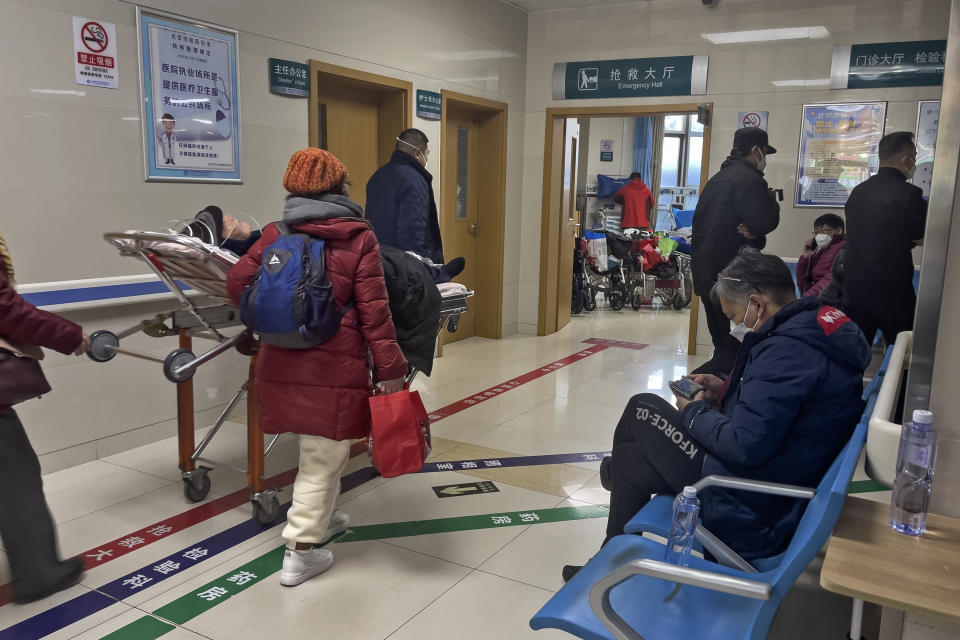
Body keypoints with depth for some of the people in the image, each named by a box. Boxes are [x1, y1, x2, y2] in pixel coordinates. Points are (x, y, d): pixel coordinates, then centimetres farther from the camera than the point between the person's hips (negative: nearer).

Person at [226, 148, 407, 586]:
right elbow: (373, 309, -9)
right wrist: (390, 369, -7)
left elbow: (238, 281, 0)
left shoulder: (277, 235, 6)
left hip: (283, 360, 5)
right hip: (335, 363, -5)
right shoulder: (359, 237, -5)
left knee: (320, 447, 23)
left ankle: (320, 519, 39)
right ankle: (300, 550, 10)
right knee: (324, 453, 5)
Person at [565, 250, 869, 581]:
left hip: (752, 516, -10)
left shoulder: (786, 350, -27)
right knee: (631, 459, 18)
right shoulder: (824, 328, 5)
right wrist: (727, 389, 10)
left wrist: (695, 413, -11)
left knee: (642, 408, 3)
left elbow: (744, 447, -30)